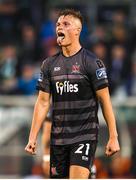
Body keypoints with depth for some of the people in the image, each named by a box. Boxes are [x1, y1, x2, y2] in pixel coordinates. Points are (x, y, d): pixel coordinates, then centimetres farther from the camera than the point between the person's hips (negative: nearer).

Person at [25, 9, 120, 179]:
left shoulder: (92, 62, -5)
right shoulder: (49, 64, 9)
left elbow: (105, 100, -5)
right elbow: (43, 102, 10)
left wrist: (113, 137, -8)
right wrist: (32, 138, 4)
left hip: (85, 135, -5)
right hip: (58, 138, 5)